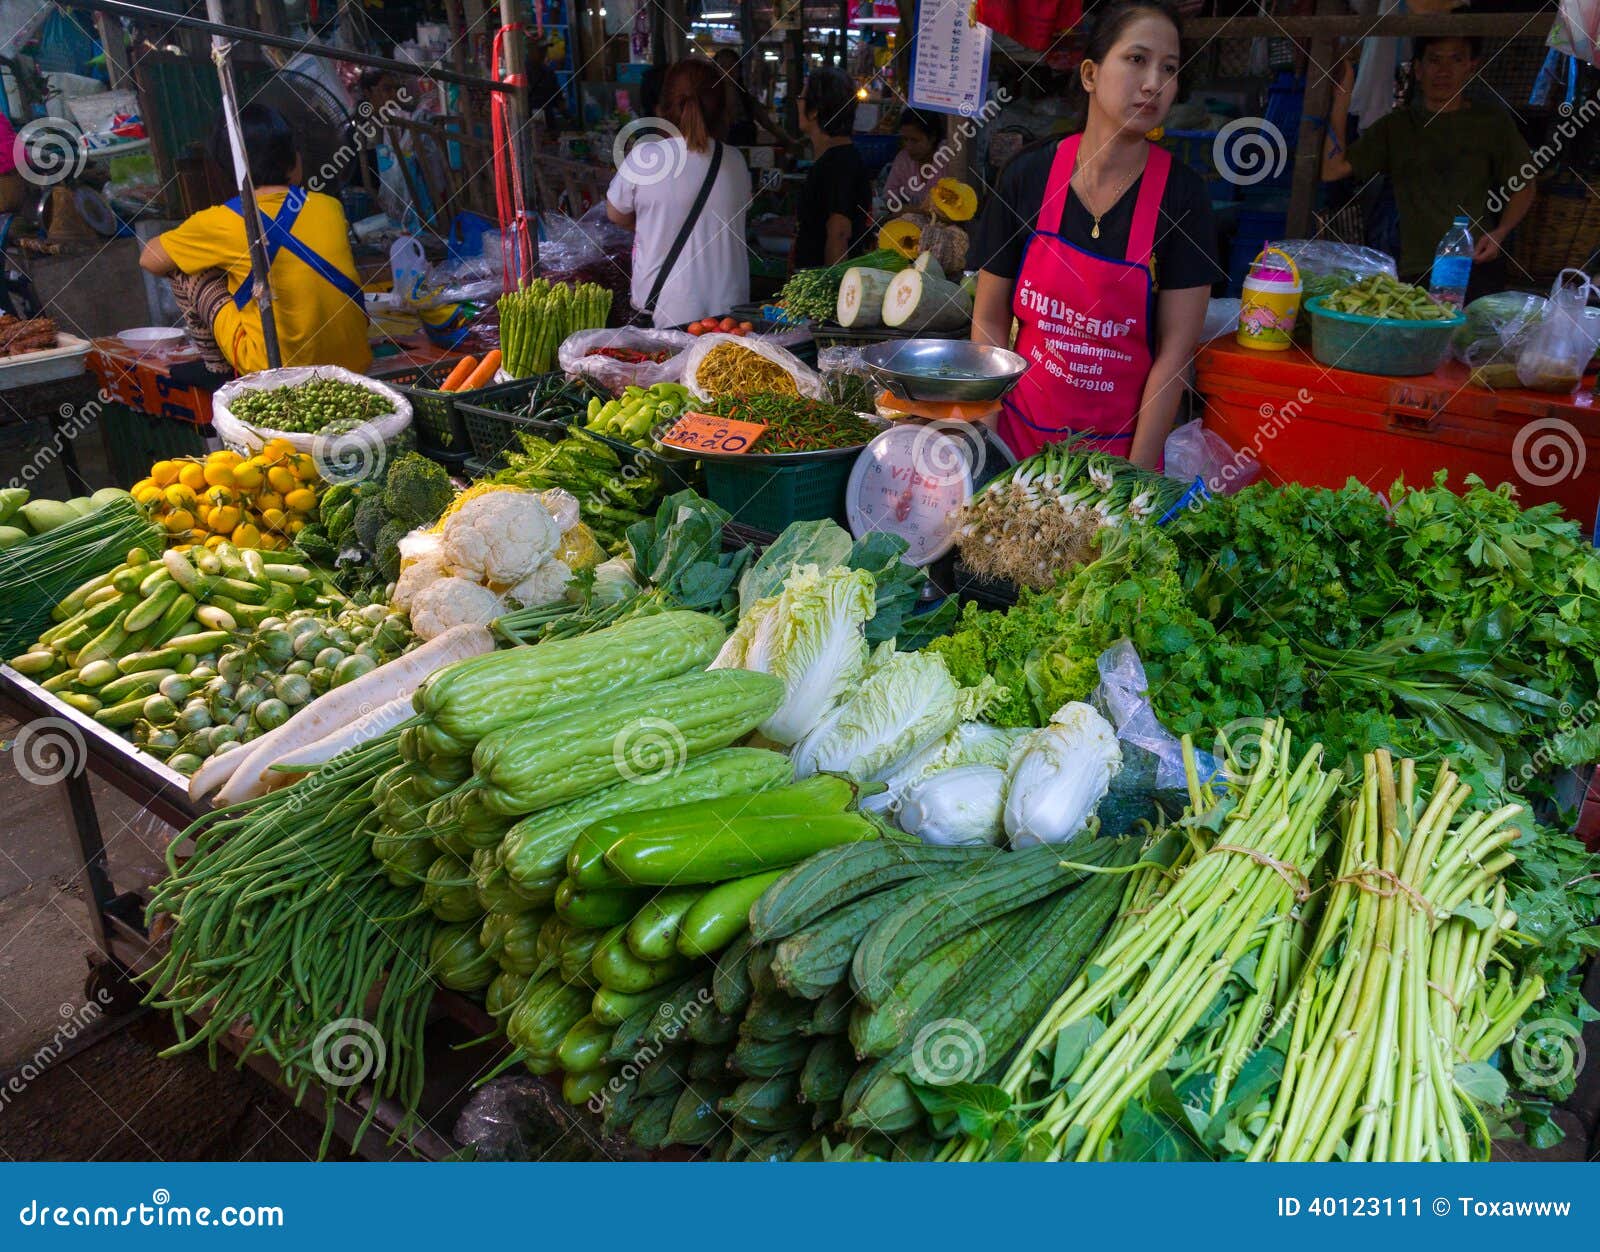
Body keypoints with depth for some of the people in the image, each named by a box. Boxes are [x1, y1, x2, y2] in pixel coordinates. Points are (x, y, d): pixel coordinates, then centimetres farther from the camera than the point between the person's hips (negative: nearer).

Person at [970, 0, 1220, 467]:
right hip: (1021, 434, 1)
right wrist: (989, 443, -8)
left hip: (1120, 443, -1)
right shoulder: (1027, 176, -6)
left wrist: (1136, 476, -14)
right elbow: (989, 319, -1)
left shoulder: (1181, 195, -9)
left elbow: (1174, 351, -10)